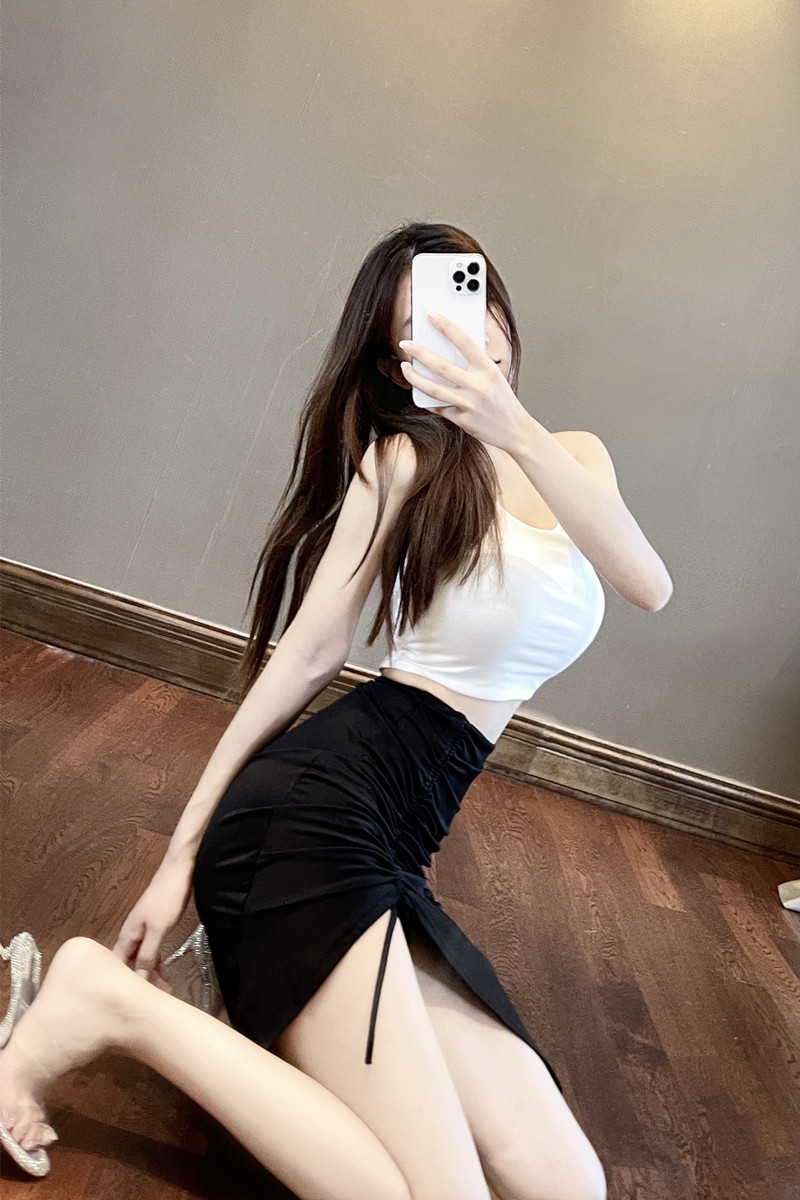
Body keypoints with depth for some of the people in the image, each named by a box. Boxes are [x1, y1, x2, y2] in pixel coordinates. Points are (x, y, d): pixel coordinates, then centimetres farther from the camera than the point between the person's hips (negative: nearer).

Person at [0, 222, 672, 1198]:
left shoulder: (576, 454, 14)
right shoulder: (405, 459, -2)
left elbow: (649, 586, -6)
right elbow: (309, 651, -3)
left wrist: (514, 430, -20)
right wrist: (184, 846, -2)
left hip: (390, 848, 7)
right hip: (321, 807, -6)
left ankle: (257, 967, 10)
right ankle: (117, 1004, -4)